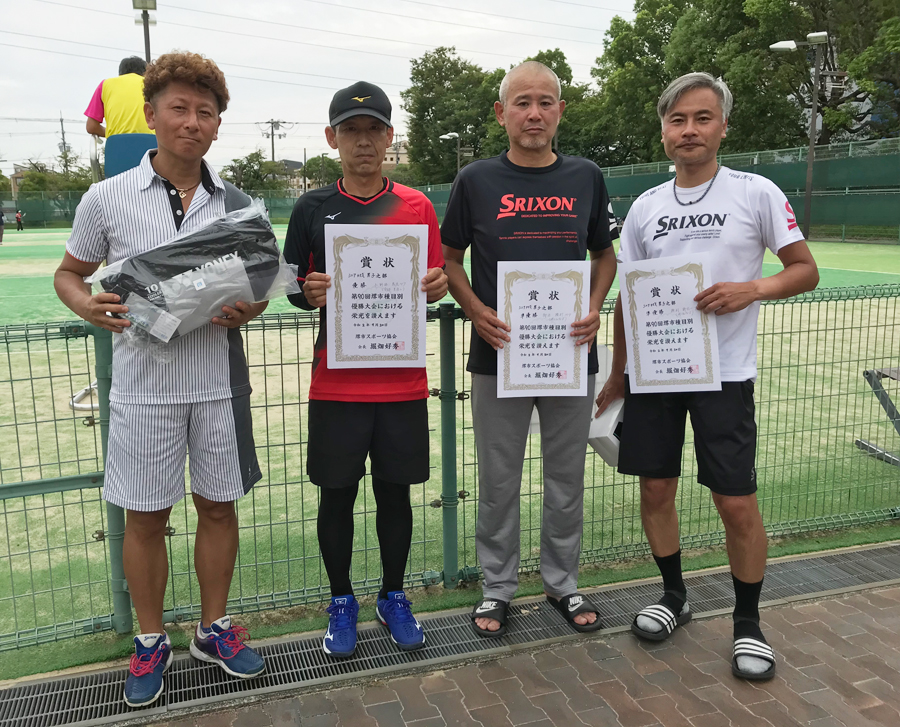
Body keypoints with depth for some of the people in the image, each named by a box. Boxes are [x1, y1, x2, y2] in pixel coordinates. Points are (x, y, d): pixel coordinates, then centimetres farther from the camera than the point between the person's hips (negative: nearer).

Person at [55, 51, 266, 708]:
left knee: (219, 506, 11)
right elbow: (69, 273, 9)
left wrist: (248, 310, -11)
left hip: (219, 379, 2)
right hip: (144, 383, -1)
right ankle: (151, 643, 30)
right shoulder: (108, 198, -1)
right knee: (146, 517, 9)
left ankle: (214, 629, 32)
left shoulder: (237, 204, 3)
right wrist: (89, 307, -12)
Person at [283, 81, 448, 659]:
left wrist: (436, 286, -15)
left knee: (394, 491, 11)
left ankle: (394, 597, 31)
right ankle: (342, 602, 28)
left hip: (402, 382, 1)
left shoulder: (417, 206, 4)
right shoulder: (313, 209, 3)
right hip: (336, 384, 0)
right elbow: (294, 290, 6)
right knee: (337, 493, 8)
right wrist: (310, 293, -16)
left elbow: (437, 281, 8)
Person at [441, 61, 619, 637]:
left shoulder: (587, 178, 5)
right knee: (499, 482, 9)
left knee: (567, 480, 13)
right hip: (498, 357, -1)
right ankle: (498, 587, 27)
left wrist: (594, 308, -4)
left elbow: (606, 254, 14)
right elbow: (450, 259, 6)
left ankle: (563, 582, 32)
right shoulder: (476, 181, 0)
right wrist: (478, 312, -11)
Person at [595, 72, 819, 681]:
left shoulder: (756, 193, -1)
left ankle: (748, 622, 21)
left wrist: (751, 289, -19)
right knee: (656, 489, 9)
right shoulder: (645, 207, 8)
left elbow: (805, 270, 2)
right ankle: (674, 596, 31)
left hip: (724, 374, -3)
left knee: (737, 503, -1)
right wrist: (616, 378, 12)